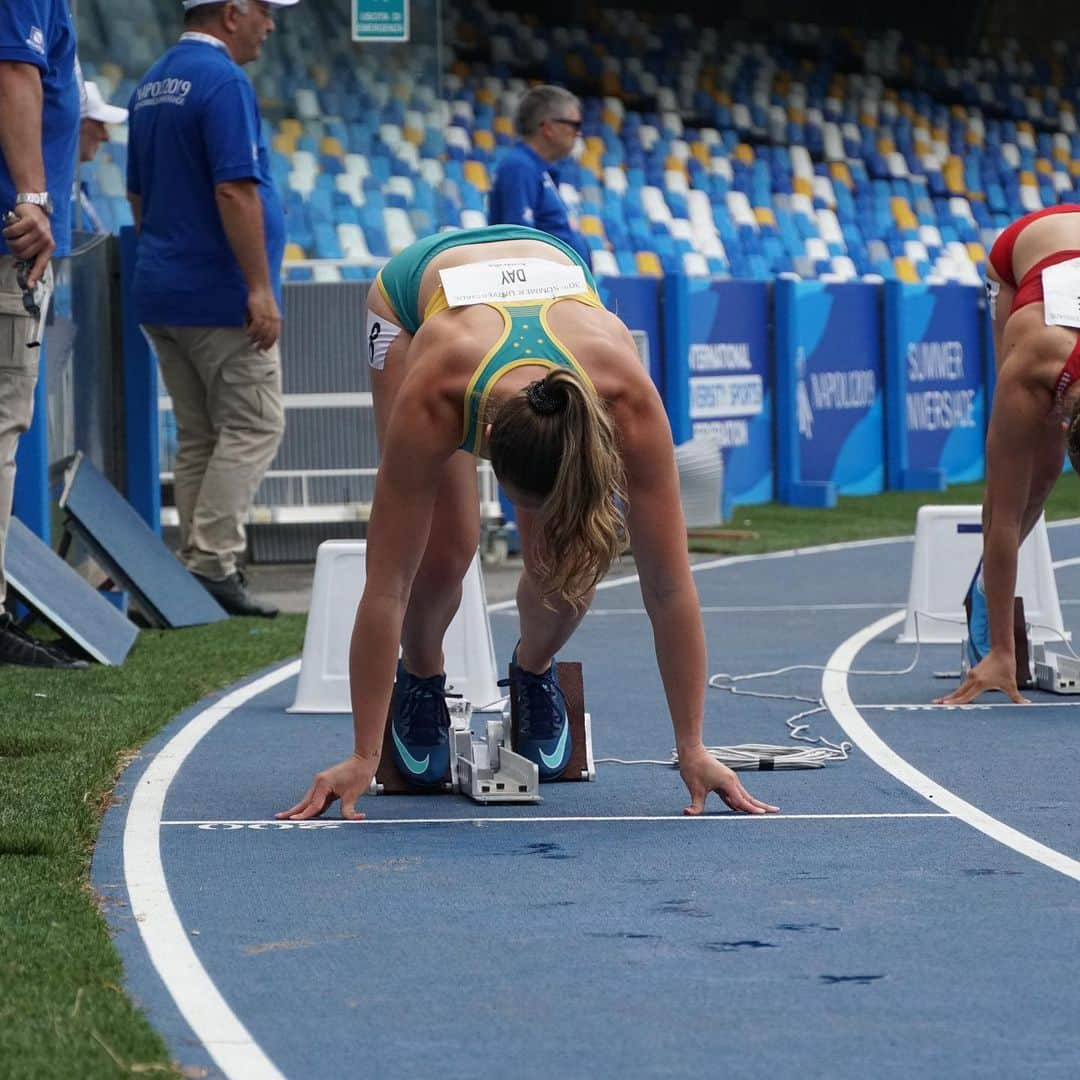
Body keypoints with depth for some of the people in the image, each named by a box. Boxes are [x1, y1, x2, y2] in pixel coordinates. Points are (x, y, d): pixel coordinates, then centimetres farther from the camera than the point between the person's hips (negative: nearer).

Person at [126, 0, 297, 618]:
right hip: (220, 295, -9)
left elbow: (138, 194, 21)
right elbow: (234, 191, -20)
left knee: (198, 438, 11)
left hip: (159, 292, 9)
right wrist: (260, 288, -19)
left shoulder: (152, 85, 15)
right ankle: (213, 562, -11)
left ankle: (198, 568, 10)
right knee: (254, 426, -4)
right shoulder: (224, 81, -14)